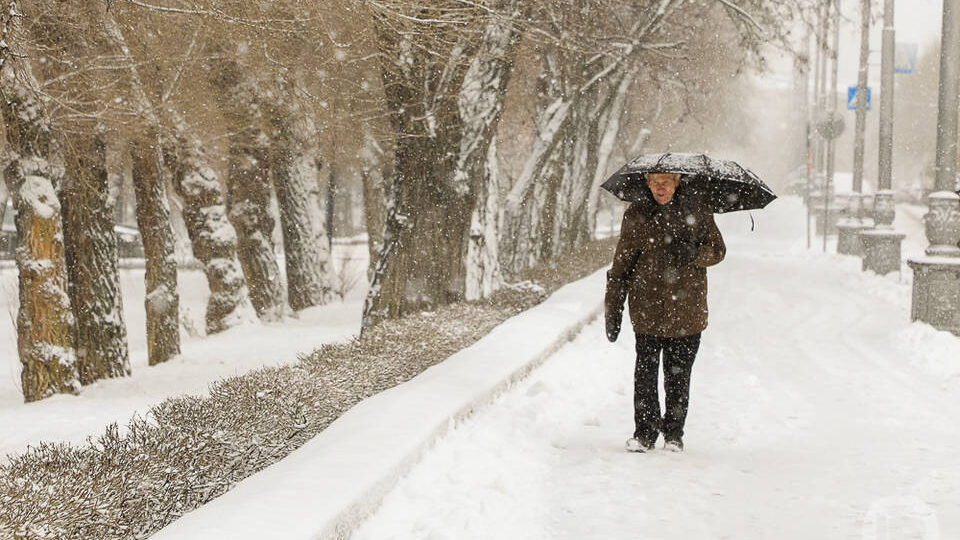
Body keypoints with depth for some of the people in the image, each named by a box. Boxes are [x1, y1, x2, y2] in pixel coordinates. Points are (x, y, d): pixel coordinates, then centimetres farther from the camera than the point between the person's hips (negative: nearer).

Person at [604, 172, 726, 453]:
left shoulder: (696, 212, 3)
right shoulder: (635, 216, 2)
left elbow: (717, 250, 7)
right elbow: (621, 265, 6)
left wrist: (694, 254, -17)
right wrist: (612, 310, 4)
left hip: (686, 310, 0)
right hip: (647, 309, 0)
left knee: (678, 374, 5)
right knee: (645, 372, -2)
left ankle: (674, 433, 19)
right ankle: (645, 432, 10)